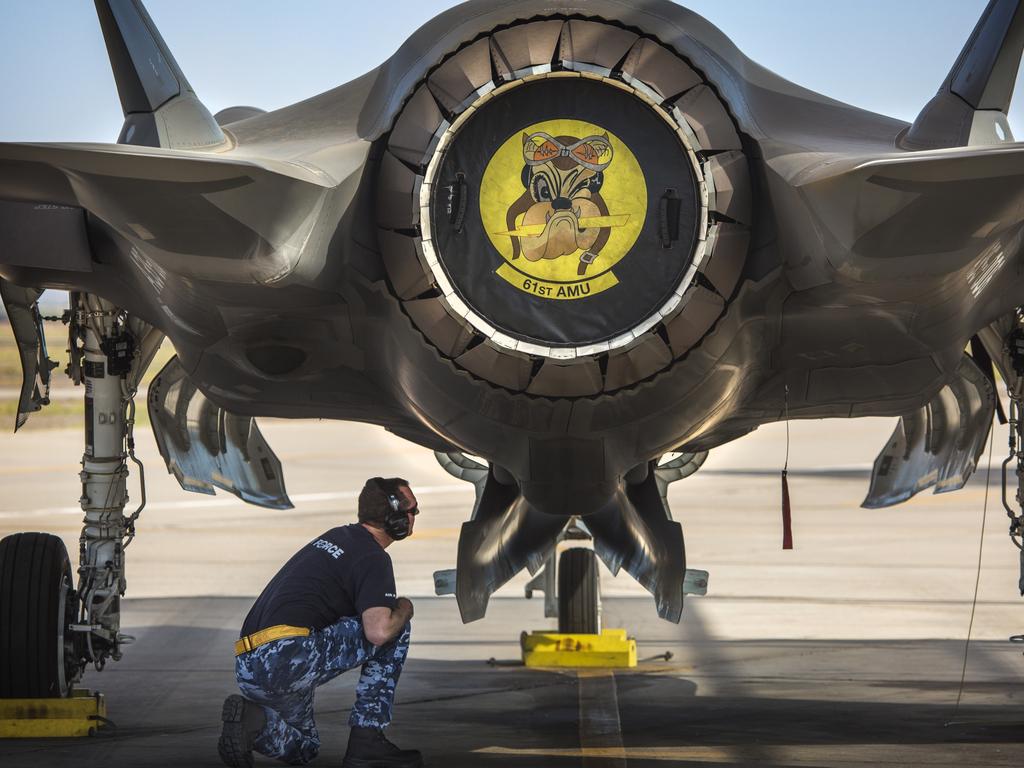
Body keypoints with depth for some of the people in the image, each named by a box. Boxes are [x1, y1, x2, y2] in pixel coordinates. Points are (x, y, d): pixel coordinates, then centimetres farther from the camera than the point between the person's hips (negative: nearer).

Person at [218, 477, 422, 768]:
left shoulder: (335, 537, 24)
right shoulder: (373, 558, -5)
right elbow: (378, 631, -19)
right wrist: (402, 610, 4)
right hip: (289, 659, -9)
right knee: (394, 625, 5)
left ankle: (252, 717, 0)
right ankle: (366, 742, 3)